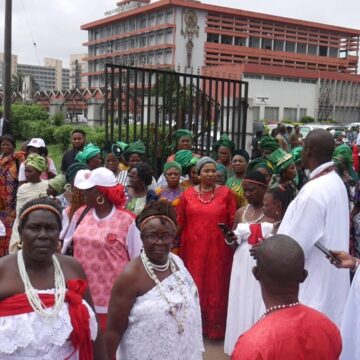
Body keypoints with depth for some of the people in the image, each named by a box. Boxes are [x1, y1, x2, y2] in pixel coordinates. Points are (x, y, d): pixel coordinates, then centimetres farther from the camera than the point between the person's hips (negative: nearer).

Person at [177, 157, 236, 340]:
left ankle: (215, 326, 23)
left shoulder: (226, 193, -1)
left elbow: (233, 222, -1)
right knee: (194, 286, 10)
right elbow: (180, 222, 5)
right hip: (193, 248, 1)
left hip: (218, 249, -1)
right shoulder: (187, 194, 3)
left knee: (216, 286, 8)